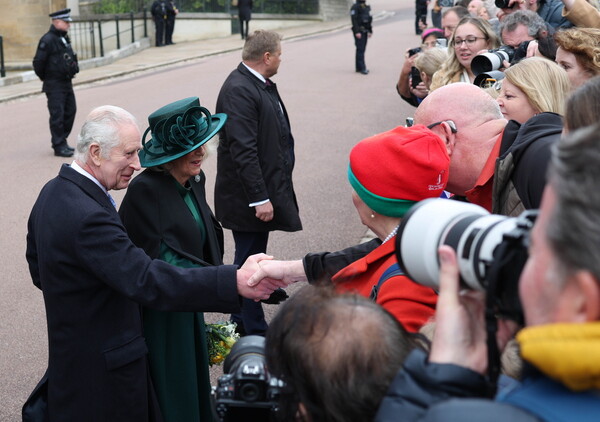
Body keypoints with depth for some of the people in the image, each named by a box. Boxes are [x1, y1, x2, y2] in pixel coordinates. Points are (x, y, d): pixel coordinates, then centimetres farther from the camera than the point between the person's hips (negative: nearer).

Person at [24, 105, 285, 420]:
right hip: (101, 371, -9)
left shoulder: (54, 191, 2)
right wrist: (235, 282, -41)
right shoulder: (87, 216, -30)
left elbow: (38, 269, 15)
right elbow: (149, 282, -37)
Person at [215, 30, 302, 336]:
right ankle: (254, 333, 13)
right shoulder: (238, 90, -20)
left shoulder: (261, 85, 11)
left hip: (265, 189, 10)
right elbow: (243, 151, -25)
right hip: (248, 197, -10)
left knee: (250, 260, 18)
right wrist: (260, 199, -24)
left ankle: (242, 323, 30)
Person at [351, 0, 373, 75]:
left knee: (362, 49, 9)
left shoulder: (367, 7, 15)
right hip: (359, 32, -8)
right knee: (360, 49, -9)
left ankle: (358, 67, 15)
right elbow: (354, 20, -16)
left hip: (365, 31, 8)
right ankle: (362, 68, -9)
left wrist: (370, 31, 16)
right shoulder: (355, 7, -10)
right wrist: (357, 32, -22)